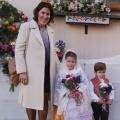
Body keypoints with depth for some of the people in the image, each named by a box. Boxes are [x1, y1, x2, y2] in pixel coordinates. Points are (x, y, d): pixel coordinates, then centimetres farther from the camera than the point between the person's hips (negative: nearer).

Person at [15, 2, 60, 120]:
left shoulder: (51, 31, 15)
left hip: (47, 70, 5)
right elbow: (19, 49, -7)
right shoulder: (26, 27, -1)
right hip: (32, 71, -4)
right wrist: (22, 71, -15)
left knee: (44, 100, 8)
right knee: (31, 99, 6)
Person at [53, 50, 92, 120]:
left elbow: (85, 84, -2)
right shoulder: (62, 73, 1)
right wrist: (67, 93, -18)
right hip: (66, 100, -1)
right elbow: (59, 86, -5)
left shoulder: (79, 72, 3)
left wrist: (79, 91, -20)